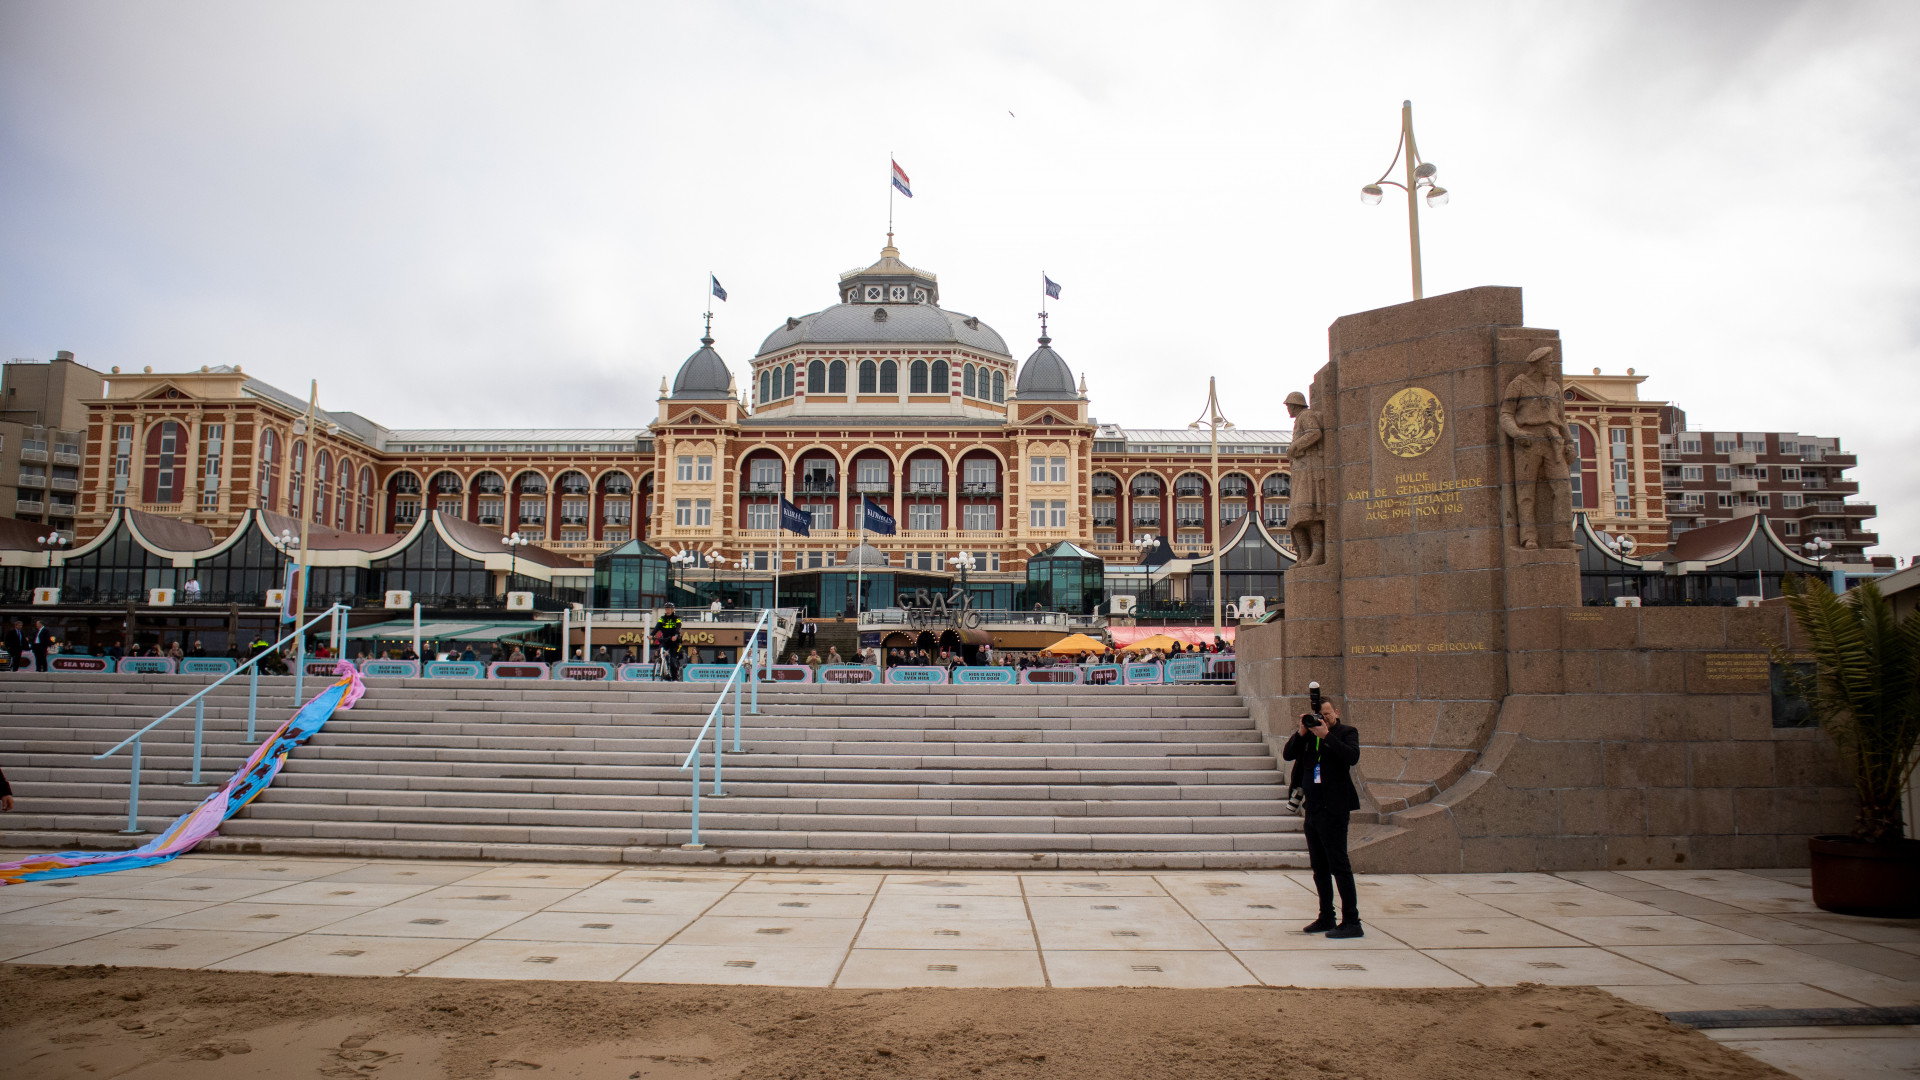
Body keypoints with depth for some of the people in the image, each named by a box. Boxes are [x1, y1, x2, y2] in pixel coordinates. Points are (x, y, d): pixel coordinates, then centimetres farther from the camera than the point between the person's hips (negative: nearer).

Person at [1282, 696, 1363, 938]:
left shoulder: (1346, 732, -3)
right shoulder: (1309, 735, 12)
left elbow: (1352, 757, -21)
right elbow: (1288, 755, 4)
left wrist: (1326, 735, -22)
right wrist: (1302, 732, -7)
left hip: (1333, 809, -7)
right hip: (1312, 809, 7)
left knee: (1339, 865, -6)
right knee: (1319, 868, 13)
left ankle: (1352, 922, -1)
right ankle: (1326, 918, 23)